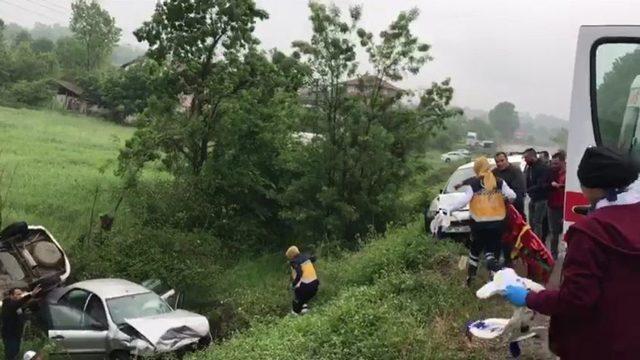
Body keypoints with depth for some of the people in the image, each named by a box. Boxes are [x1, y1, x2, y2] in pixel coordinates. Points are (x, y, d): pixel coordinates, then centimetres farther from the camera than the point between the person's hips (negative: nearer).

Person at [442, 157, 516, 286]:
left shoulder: (473, 183, -5)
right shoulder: (499, 182, 3)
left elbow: (464, 200, -16)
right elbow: (512, 196, -2)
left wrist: (448, 209, -15)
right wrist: (506, 201, 21)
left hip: (479, 223, -1)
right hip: (497, 222, 1)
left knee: (476, 248, 17)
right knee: (493, 249, 10)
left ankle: (471, 276, 20)